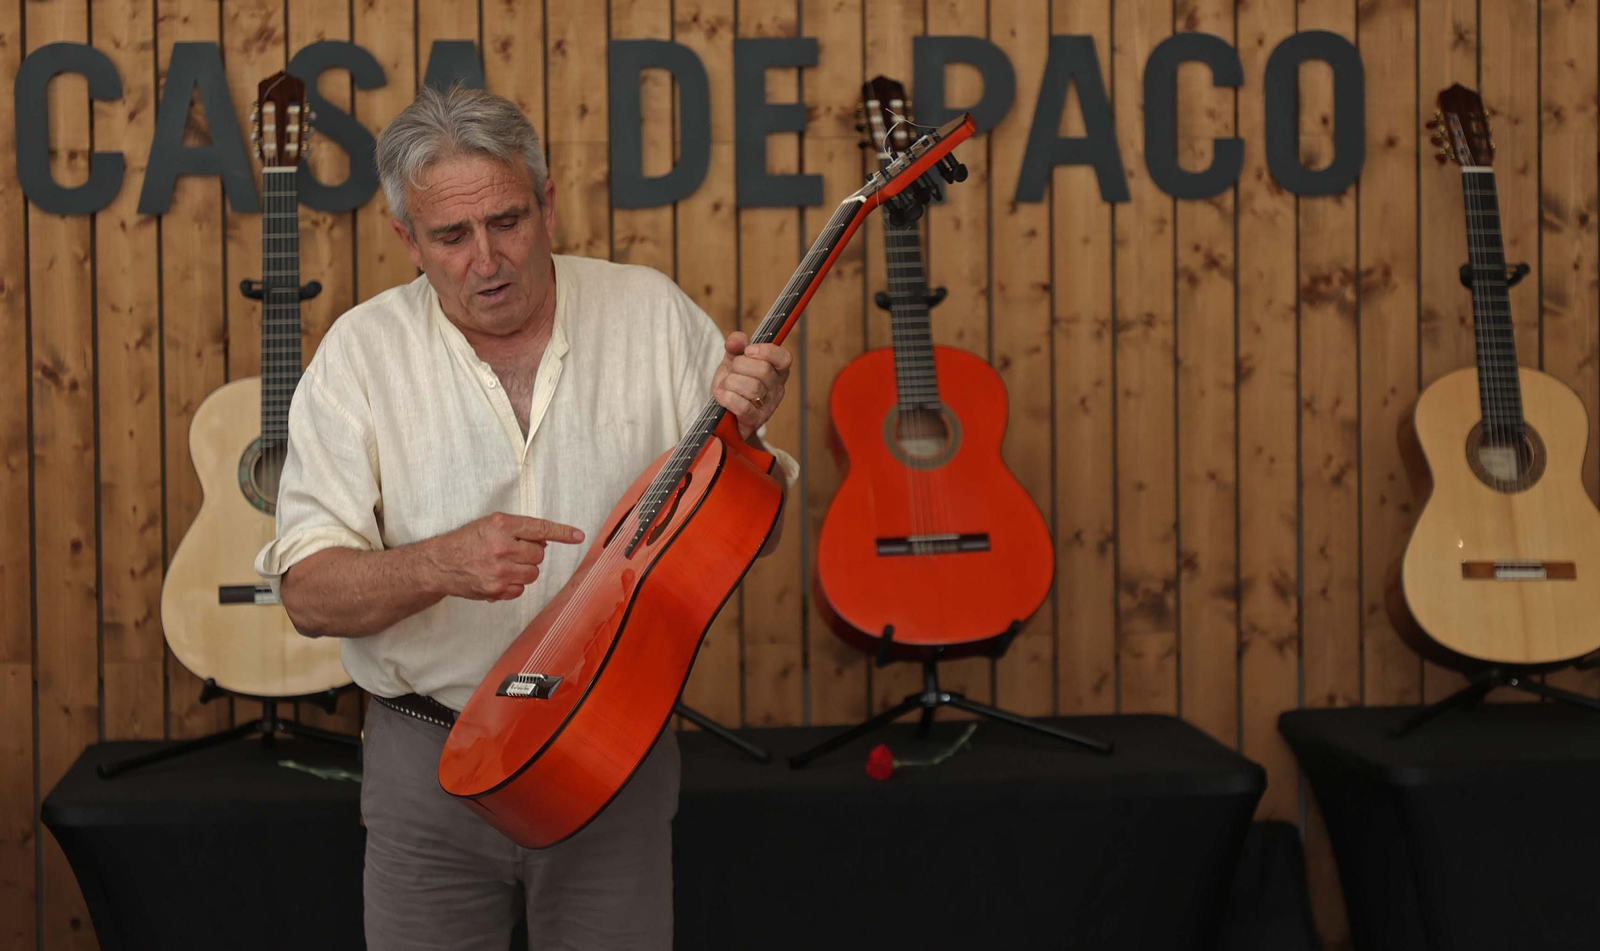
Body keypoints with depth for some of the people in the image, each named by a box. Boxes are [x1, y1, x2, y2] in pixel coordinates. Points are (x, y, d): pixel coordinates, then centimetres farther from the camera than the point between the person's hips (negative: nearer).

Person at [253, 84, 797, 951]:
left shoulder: (652, 313, -2)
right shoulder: (361, 351, -5)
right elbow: (309, 594, -10)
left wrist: (739, 440, -18)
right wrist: (439, 564, -28)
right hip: (429, 760, 0)